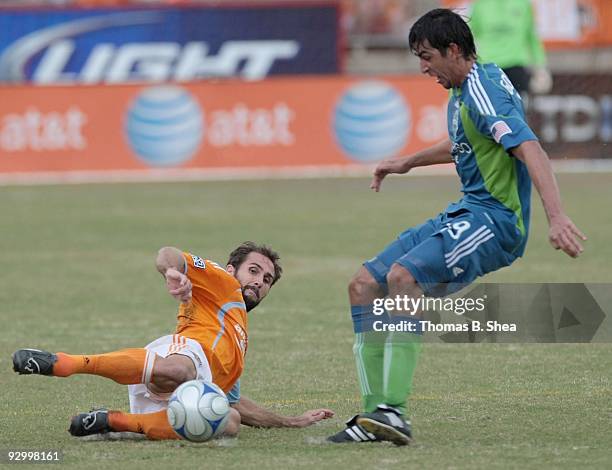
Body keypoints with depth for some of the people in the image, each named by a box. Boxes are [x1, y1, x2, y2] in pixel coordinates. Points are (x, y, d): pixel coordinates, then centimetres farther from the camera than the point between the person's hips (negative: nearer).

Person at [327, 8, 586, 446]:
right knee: (364, 285, 3)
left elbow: (531, 151, -30)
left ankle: (395, 412, -33)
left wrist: (557, 217, -43)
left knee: (403, 274, -32)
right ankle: (375, 413, 0)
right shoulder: (464, 90, 13)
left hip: (494, 220, -10)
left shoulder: (483, 93, -18)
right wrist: (409, 162, 42)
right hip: (464, 213, 10)